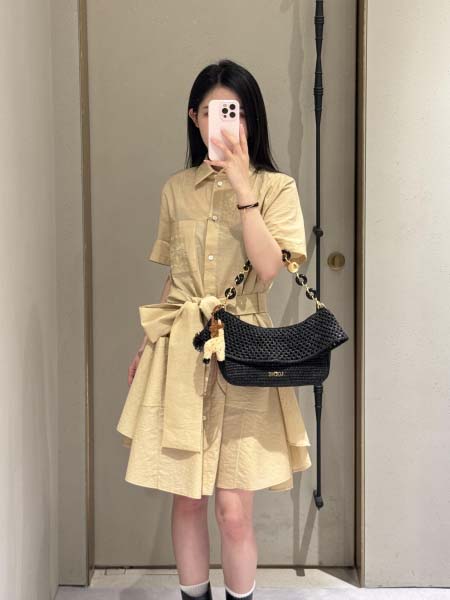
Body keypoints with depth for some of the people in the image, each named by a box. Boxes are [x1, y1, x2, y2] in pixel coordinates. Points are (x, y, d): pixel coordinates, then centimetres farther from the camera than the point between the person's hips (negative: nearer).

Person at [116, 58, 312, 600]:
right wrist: (147, 346, 14)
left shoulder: (276, 188, -1)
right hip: (179, 351, 3)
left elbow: (267, 269, -16)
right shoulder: (177, 189, 9)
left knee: (233, 509, -1)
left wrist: (241, 183, -16)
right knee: (185, 499, 10)